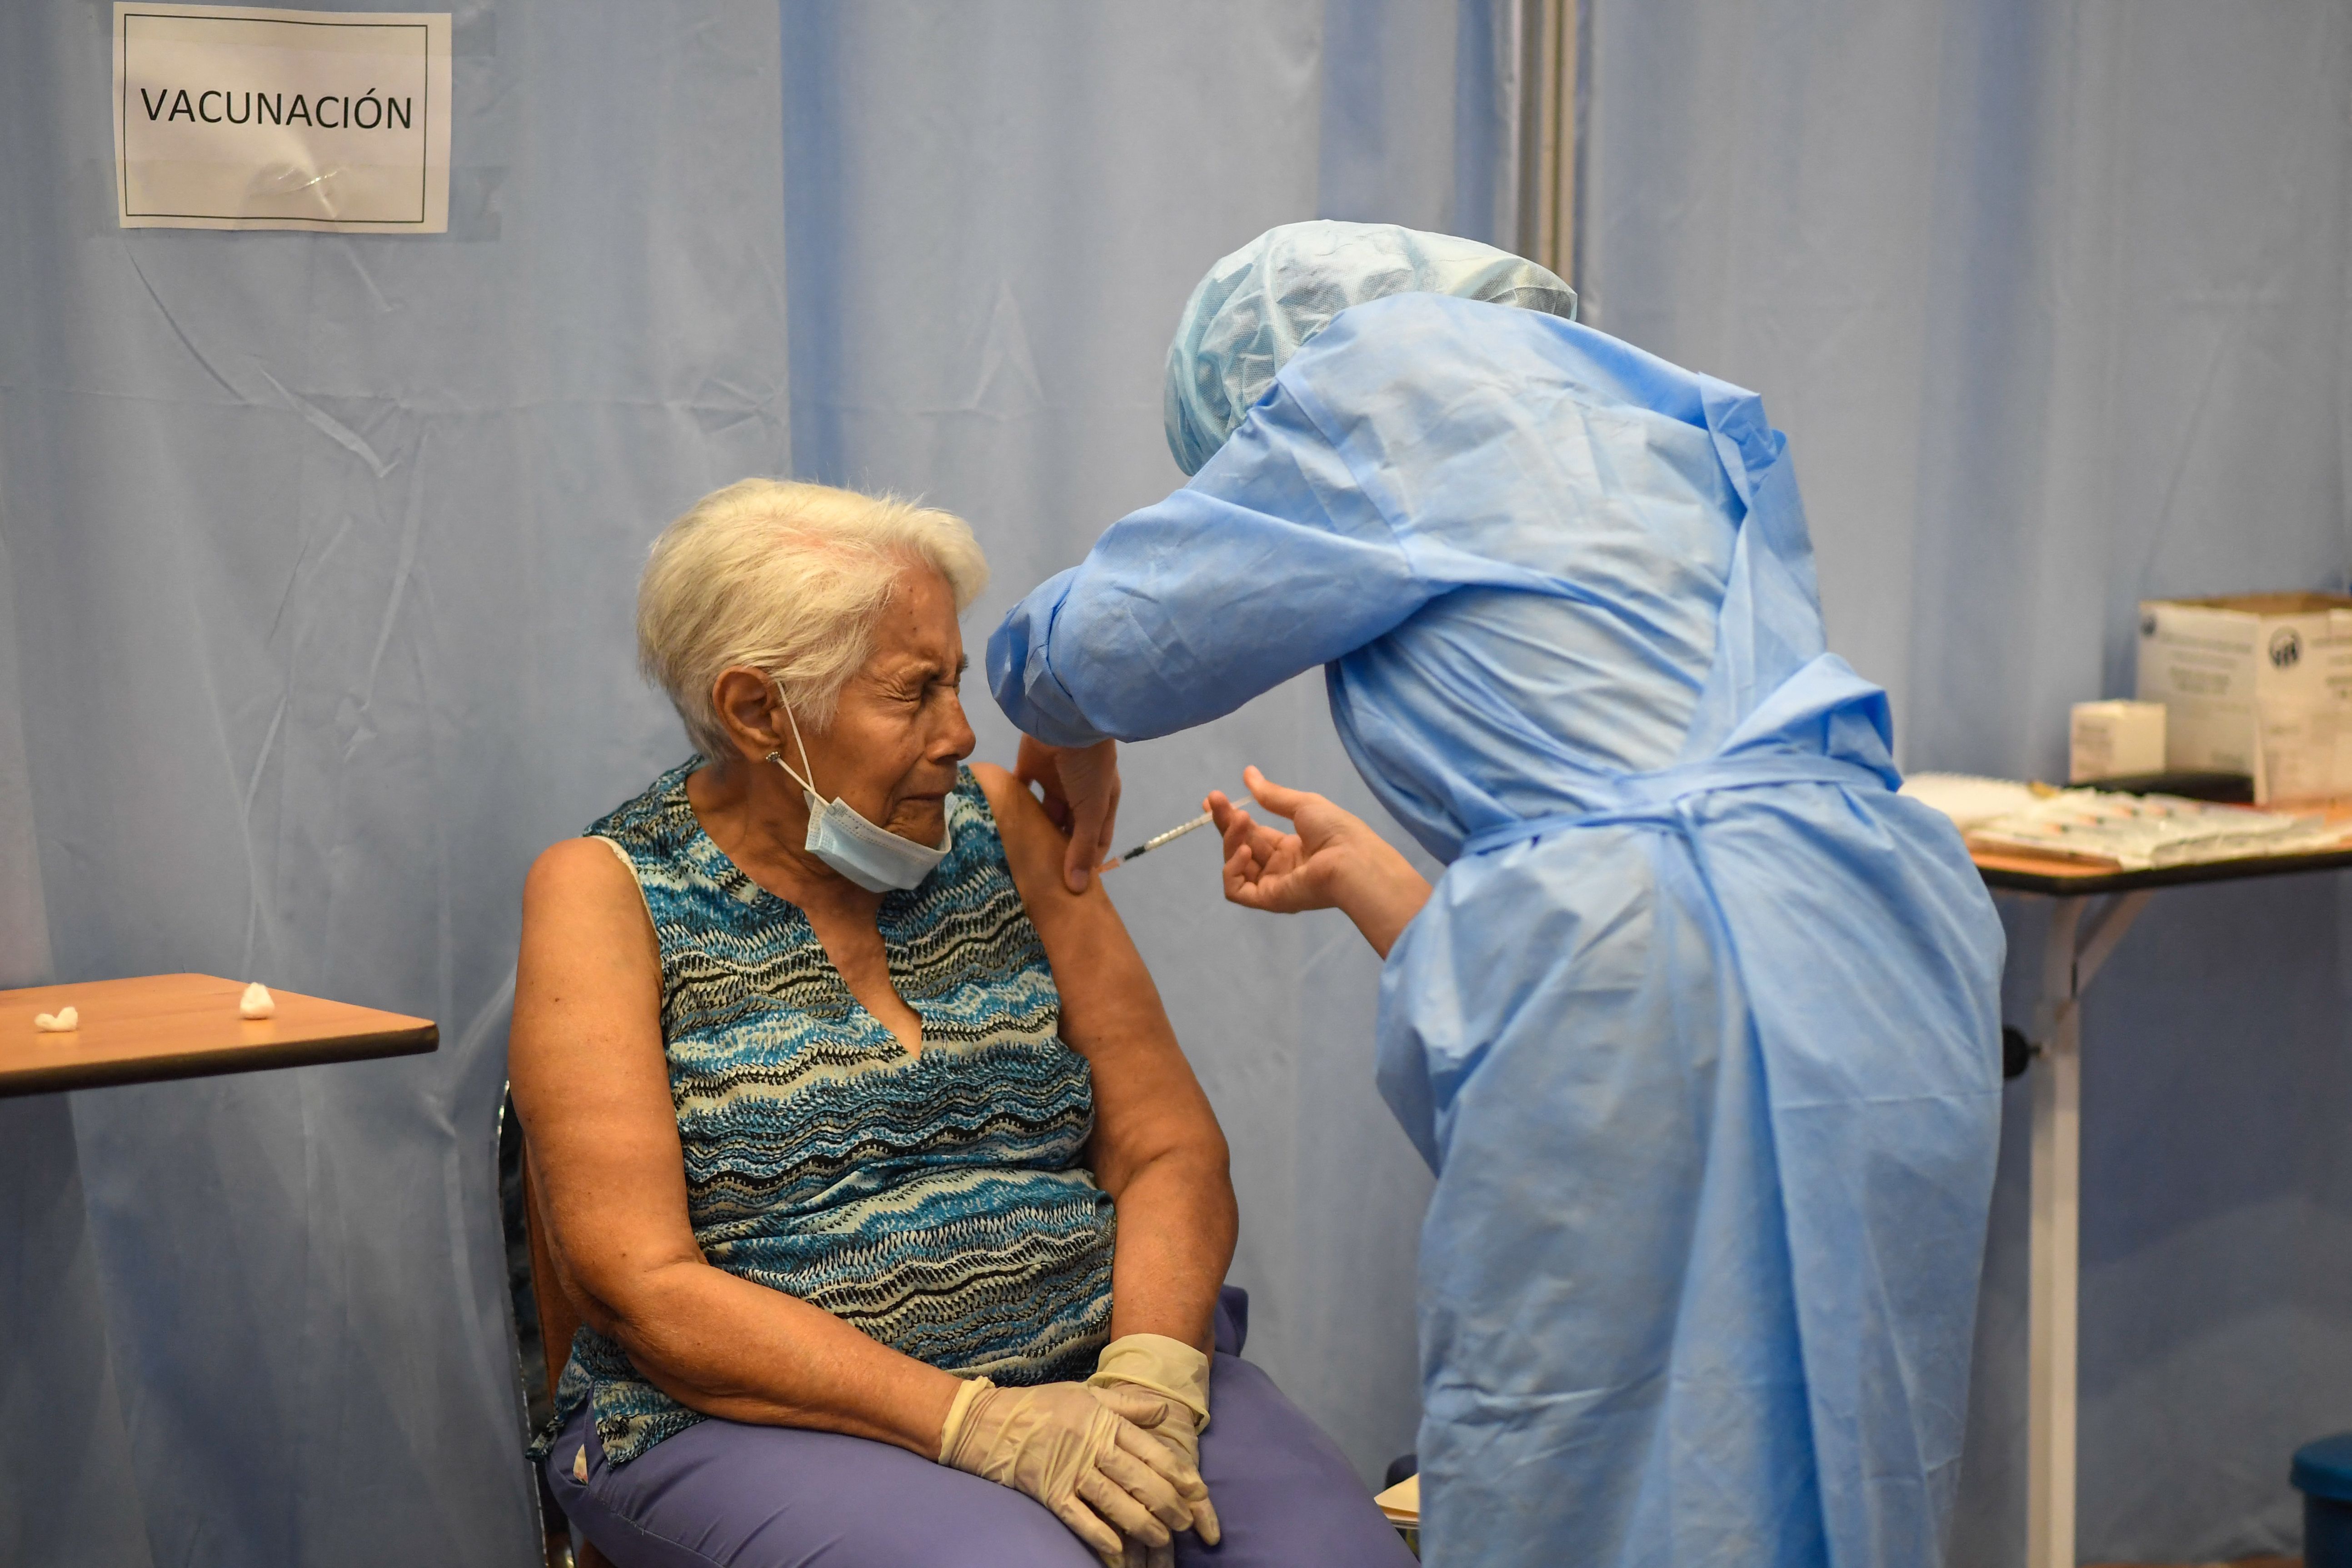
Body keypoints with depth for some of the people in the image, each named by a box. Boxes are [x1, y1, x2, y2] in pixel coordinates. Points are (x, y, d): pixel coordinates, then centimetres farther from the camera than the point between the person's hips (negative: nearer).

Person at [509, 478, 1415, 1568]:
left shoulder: (998, 825, 10)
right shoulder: (607, 893, -1)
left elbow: (1170, 1150, 7)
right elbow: (638, 1284, -10)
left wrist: (1149, 1379, -13)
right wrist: (980, 1424, -19)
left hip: (1081, 1374, 4)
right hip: (761, 1422, -3)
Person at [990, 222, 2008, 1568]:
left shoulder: (1394, 365, 8)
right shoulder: (1662, 419, 29)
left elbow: (1103, 646, 10)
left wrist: (1071, 748, 32)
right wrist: (1363, 875, 37)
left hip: (1644, 984, -9)